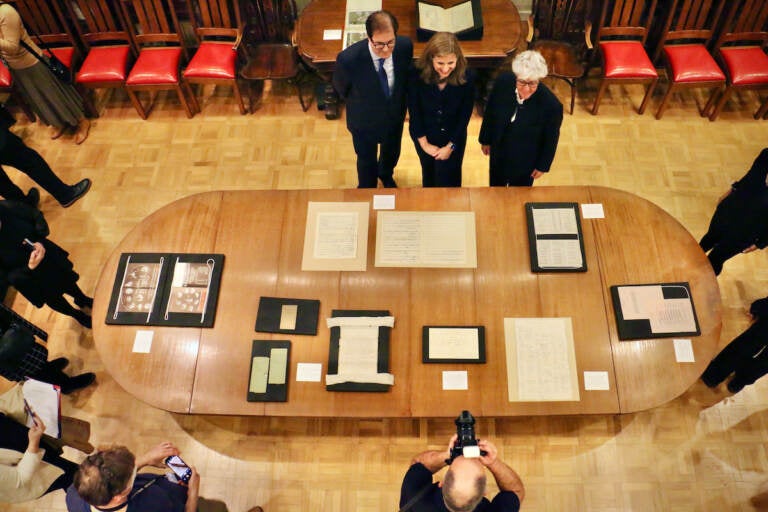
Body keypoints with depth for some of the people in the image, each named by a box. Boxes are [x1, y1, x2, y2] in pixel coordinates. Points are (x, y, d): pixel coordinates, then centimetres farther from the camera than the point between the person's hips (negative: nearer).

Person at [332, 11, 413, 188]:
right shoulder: (348, 59, -36)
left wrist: (402, 105, 5)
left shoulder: (405, 46, -27)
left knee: (392, 153, 32)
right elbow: (340, 87, -12)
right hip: (365, 122, -3)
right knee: (367, 162, 22)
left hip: (395, 116, 4)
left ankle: (385, 174, 68)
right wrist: (358, 105, 1)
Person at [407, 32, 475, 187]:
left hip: (454, 136, -1)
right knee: (429, 174, 29)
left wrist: (451, 146, -10)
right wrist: (424, 143, -9)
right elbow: (414, 110, -15)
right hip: (424, 135, 1)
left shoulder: (467, 77, -26)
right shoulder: (417, 74, -27)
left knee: (449, 182, 14)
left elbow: (465, 115, -14)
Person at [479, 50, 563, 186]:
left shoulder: (552, 105, -35)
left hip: (525, 162, -2)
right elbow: (490, 112, -7)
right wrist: (485, 139, 5)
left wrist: (542, 165, -3)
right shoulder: (503, 82, -27)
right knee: (495, 187, 30)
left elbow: (551, 139, -16)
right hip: (498, 152, 3)